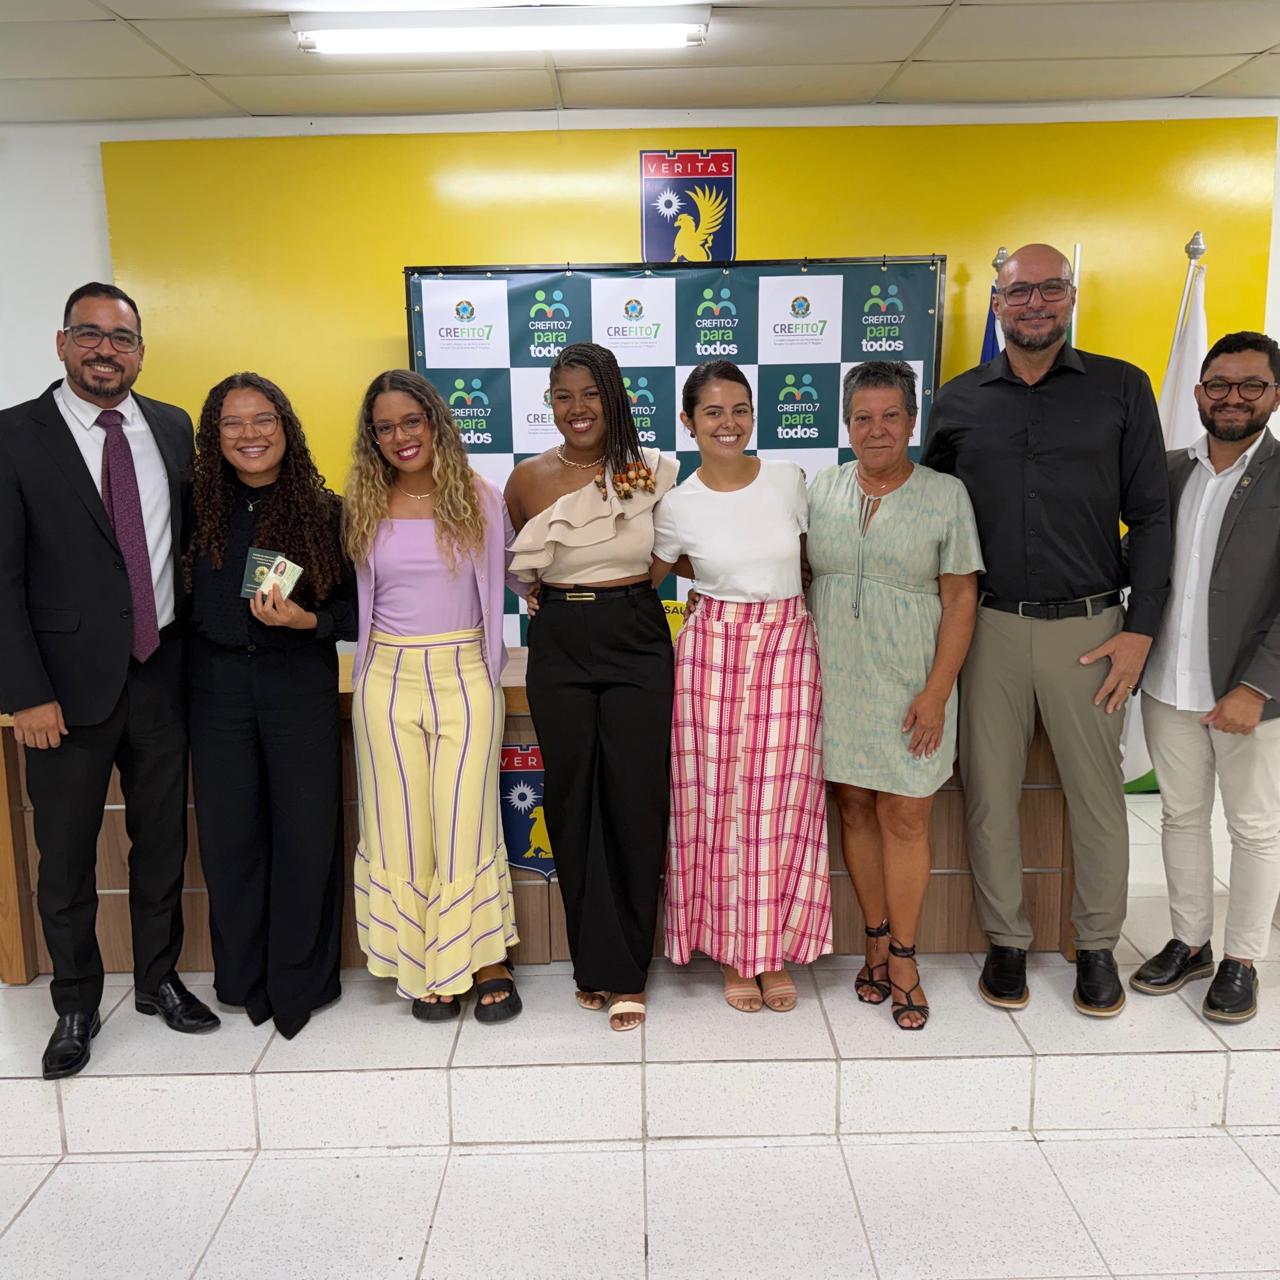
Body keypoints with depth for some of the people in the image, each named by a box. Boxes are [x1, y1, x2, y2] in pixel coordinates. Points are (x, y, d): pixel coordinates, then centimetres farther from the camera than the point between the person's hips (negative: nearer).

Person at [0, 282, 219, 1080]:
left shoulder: (174, 428, 5)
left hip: (162, 674, 3)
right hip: (69, 684, -3)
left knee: (163, 840, 15)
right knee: (66, 857, 10)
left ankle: (159, 978, 35)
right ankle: (76, 1005, 30)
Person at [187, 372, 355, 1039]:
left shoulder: (324, 510, -2)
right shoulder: (200, 509, 2)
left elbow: (353, 608, 0)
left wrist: (306, 621, -17)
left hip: (300, 684, -1)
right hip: (217, 685, 2)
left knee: (306, 832, 4)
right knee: (228, 834, 7)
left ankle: (299, 982, 22)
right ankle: (244, 978, 27)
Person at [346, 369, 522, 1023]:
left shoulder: (479, 498, 1)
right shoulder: (364, 508, 4)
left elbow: (512, 572, 12)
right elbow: (350, 598, 9)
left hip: (464, 673, -2)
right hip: (390, 678, 2)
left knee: (465, 819, 0)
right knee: (400, 824, 5)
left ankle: (485, 959, 17)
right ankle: (427, 967, 19)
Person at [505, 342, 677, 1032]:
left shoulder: (652, 470, 1)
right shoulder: (529, 477, 4)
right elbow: (513, 566, 17)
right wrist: (560, 595, 6)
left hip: (638, 642, -1)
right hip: (559, 646, 1)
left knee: (636, 800, -2)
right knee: (573, 800, 5)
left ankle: (625, 972, 12)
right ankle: (595, 964, 20)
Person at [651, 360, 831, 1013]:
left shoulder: (790, 481, 2)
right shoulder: (677, 506, -1)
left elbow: (810, 561, 14)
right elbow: (645, 580, 12)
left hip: (789, 649, 1)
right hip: (713, 653, -1)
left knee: (781, 803, 4)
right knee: (717, 803, 3)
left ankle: (775, 952, 21)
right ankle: (733, 953, 20)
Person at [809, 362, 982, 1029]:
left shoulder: (945, 494, -2)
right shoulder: (823, 490, 6)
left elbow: (960, 599, -4)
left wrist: (936, 692, -10)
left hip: (908, 686, -3)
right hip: (835, 680, 3)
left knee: (905, 819, 0)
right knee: (855, 810, 9)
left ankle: (903, 958, 14)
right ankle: (876, 941, 25)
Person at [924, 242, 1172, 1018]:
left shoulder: (1122, 389, 2)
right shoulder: (959, 400, 6)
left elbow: (1151, 515, 1)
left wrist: (1140, 630, -6)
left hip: (1089, 626, -1)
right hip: (990, 626, 1)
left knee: (1097, 792, 7)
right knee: (989, 790, 7)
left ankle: (1098, 946, 26)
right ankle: (1007, 940, 23)